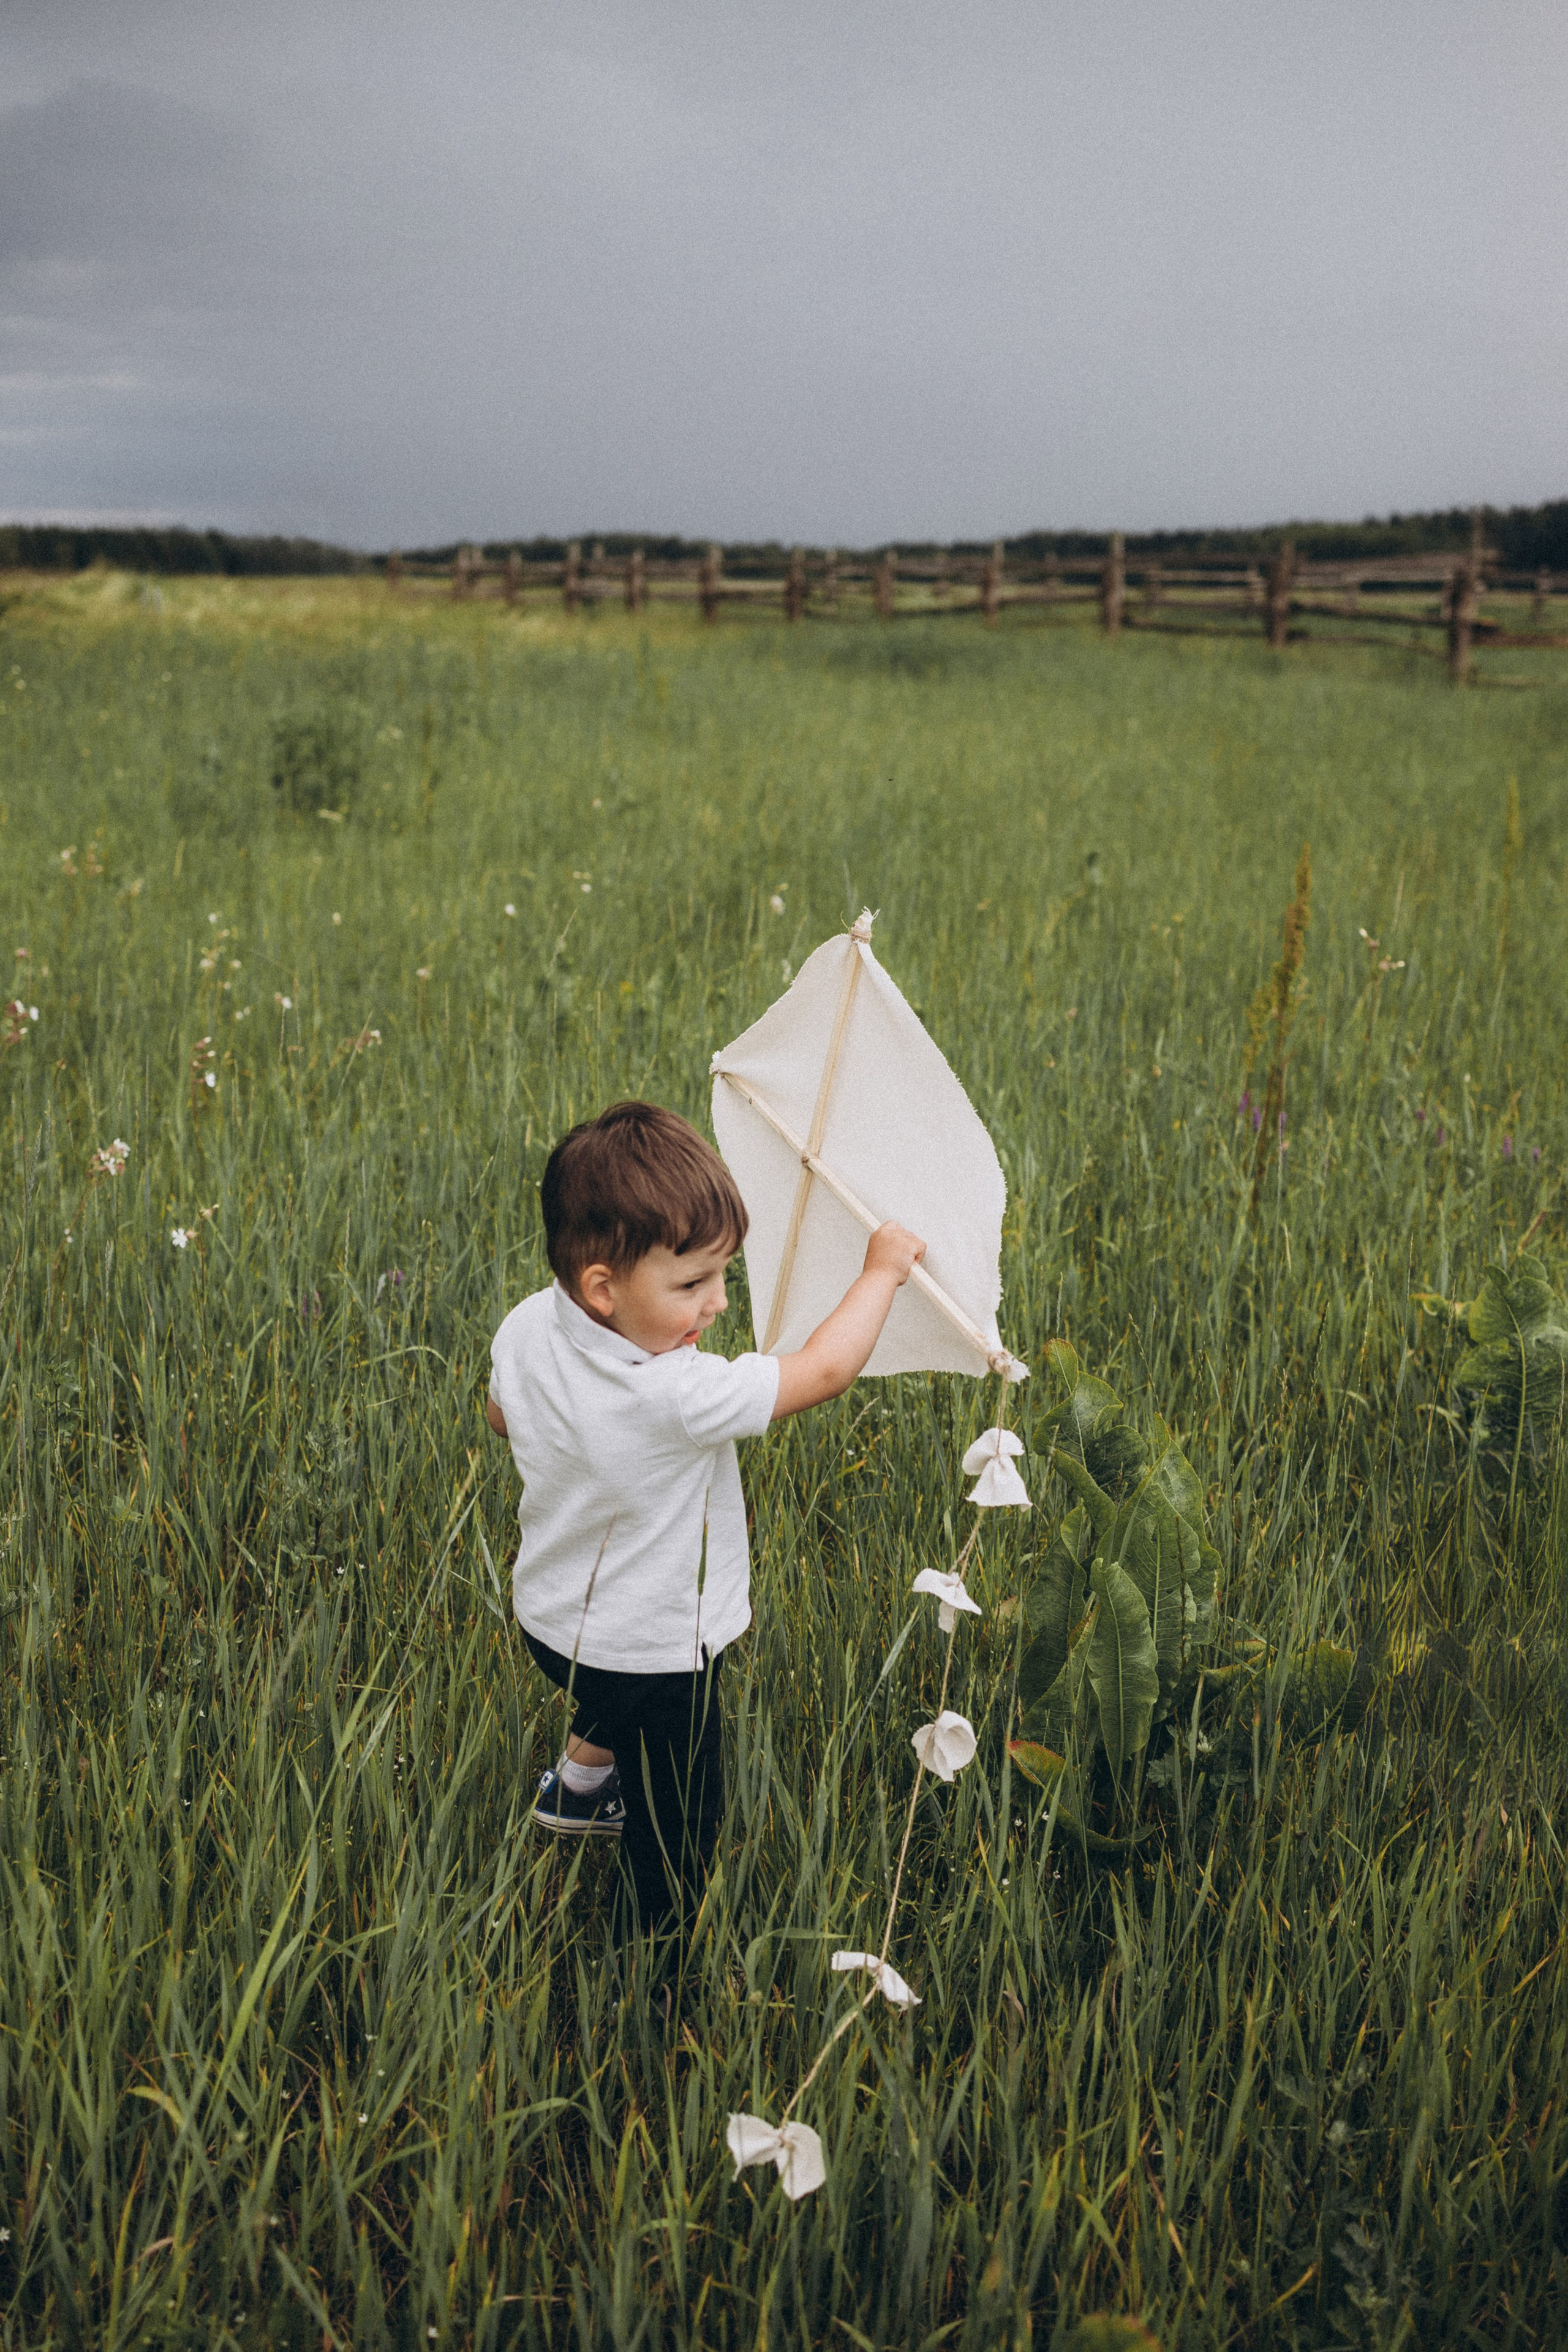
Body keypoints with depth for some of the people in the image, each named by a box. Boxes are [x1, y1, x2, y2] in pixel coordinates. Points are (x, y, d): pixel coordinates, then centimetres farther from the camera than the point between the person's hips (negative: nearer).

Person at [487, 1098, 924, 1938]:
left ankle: (578, 1784, 65)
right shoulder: (679, 1397, -40)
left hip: (547, 1616, 7)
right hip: (653, 1654, -7)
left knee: (613, 1711, 41)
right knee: (678, 1829, 19)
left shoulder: (526, 1328, -17)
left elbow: (503, 1418, 5)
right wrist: (881, 1272, -16)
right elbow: (826, 1369, -31)